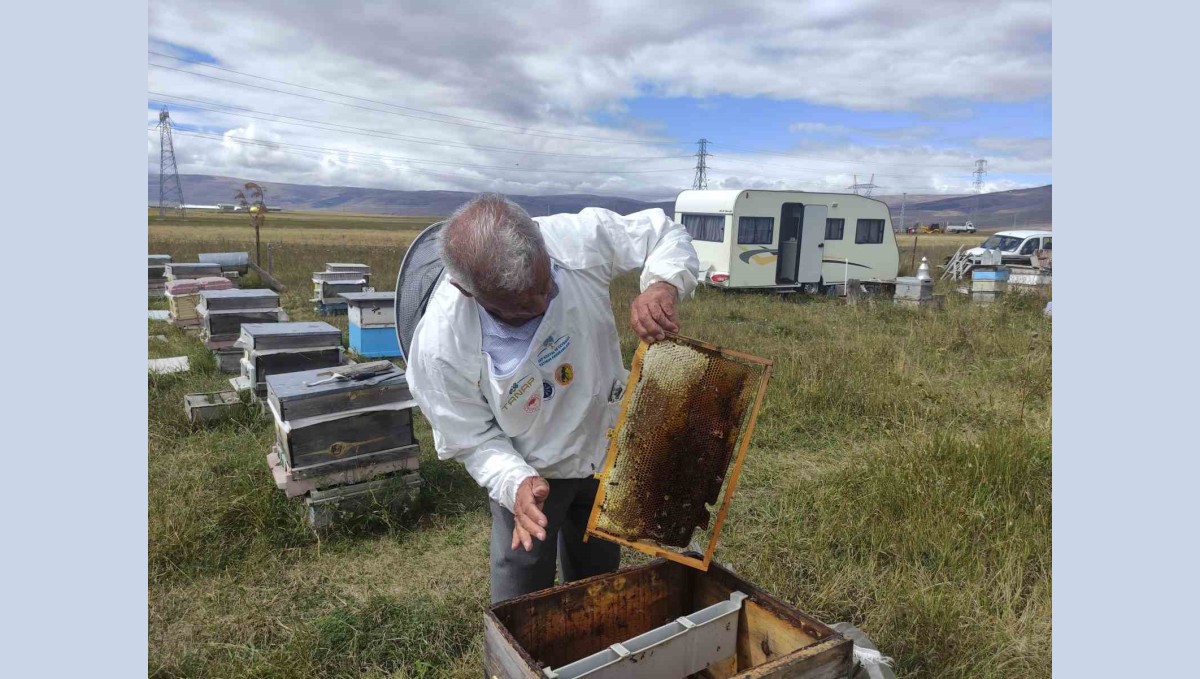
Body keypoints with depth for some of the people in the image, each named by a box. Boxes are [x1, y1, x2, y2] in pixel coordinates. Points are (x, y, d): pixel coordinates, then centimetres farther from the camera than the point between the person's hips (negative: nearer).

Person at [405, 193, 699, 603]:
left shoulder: (579, 239, -30)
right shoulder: (439, 345, -32)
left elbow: (666, 235, -13)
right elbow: (472, 439, -17)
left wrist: (663, 284, -35)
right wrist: (516, 483, -35)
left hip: (607, 447, 3)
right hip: (530, 472, -3)